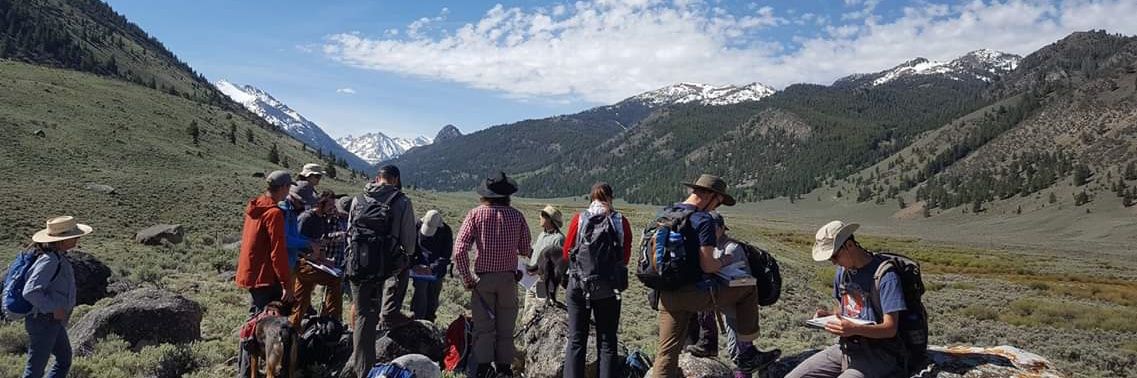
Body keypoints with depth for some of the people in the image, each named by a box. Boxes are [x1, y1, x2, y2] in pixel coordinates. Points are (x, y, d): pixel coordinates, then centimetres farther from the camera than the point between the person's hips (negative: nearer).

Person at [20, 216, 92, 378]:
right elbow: (30, 292, -31)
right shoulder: (49, 260, -24)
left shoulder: (57, 256, 4)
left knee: (64, 361, 20)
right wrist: (54, 309, -22)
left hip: (54, 321, 10)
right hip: (43, 322, -10)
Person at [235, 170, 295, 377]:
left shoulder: (254, 207, 9)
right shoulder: (274, 213, -18)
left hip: (250, 273, 10)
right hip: (264, 277, -9)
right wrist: (287, 285, -17)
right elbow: (278, 253, -20)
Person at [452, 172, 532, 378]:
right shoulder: (516, 216, -2)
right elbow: (525, 250, 5)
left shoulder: (476, 214, -5)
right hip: (508, 278, 1)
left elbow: (459, 250, -13)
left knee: (483, 327, 6)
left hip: (482, 278, -1)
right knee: (505, 328, 12)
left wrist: (466, 278, -5)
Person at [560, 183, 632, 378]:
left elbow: (566, 254, 2)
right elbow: (626, 257, 2)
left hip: (578, 287, 0)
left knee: (576, 340, 9)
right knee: (607, 342, 10)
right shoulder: (621, 221, -3)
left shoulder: (579, 219, -4)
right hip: (608, 289, 0)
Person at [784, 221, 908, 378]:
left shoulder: (885, 275, -15)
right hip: (845, 347, 7)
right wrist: (828, 315, 2)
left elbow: (890, 328, -16)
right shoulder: (842, 271, 9)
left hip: (876, 353, -7)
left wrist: (854, 329, -33)